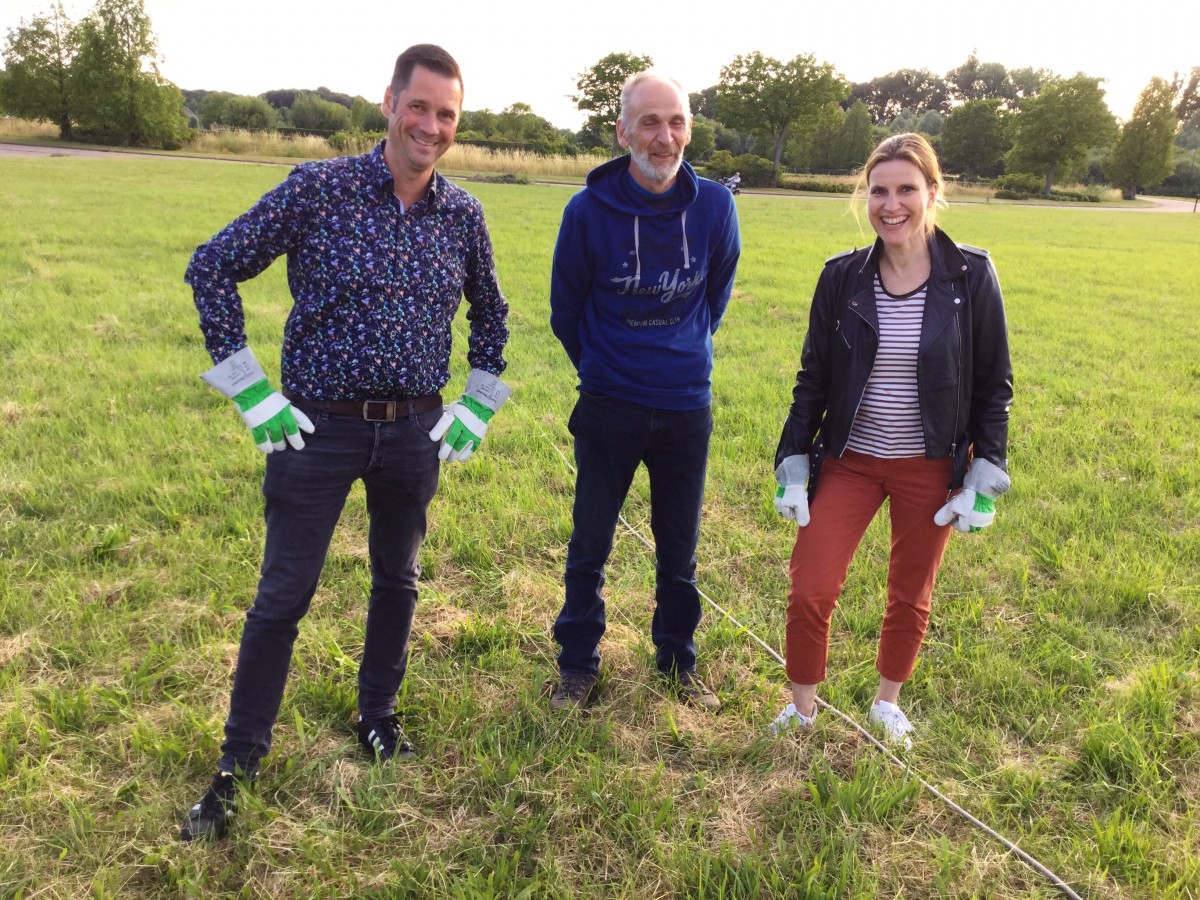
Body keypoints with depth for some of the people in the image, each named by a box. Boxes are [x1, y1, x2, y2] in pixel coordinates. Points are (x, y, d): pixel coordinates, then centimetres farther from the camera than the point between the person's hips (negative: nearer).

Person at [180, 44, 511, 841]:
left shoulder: (464, 215, 1)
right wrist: (251, 393, -8)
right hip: (319, 427, -3)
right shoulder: (319, 188, -9)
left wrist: (477, 407, 11)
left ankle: (378, 715, 37)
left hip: (414, 431, 4)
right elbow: (212, 267, -4)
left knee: (398, 581, 16)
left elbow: (491, 313, 17)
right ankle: (238, 763, 18)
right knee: (283, 596, 3)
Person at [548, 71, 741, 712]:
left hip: (688, 407, 2)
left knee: (679, 551, 13)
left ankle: (678, 664, 32)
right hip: (608, 407, -1)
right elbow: (565, 309, 3)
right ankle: (577, 667, 27)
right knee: (590, 546, 9)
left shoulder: (714, 206, -6)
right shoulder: (588, 210, -11)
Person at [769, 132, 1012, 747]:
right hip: (848, 461, 1)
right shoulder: (842, 277, -6)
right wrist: (793, 466, -3)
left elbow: (993, 386, -2)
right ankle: (801, 708, 22)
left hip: (931, 469, 0)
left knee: (910, 598, 15)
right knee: (809, 593, -4)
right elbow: (812, 379, 1)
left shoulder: (971, 276, -9)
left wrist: (986, 478, -6)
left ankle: (888, 703, 41)